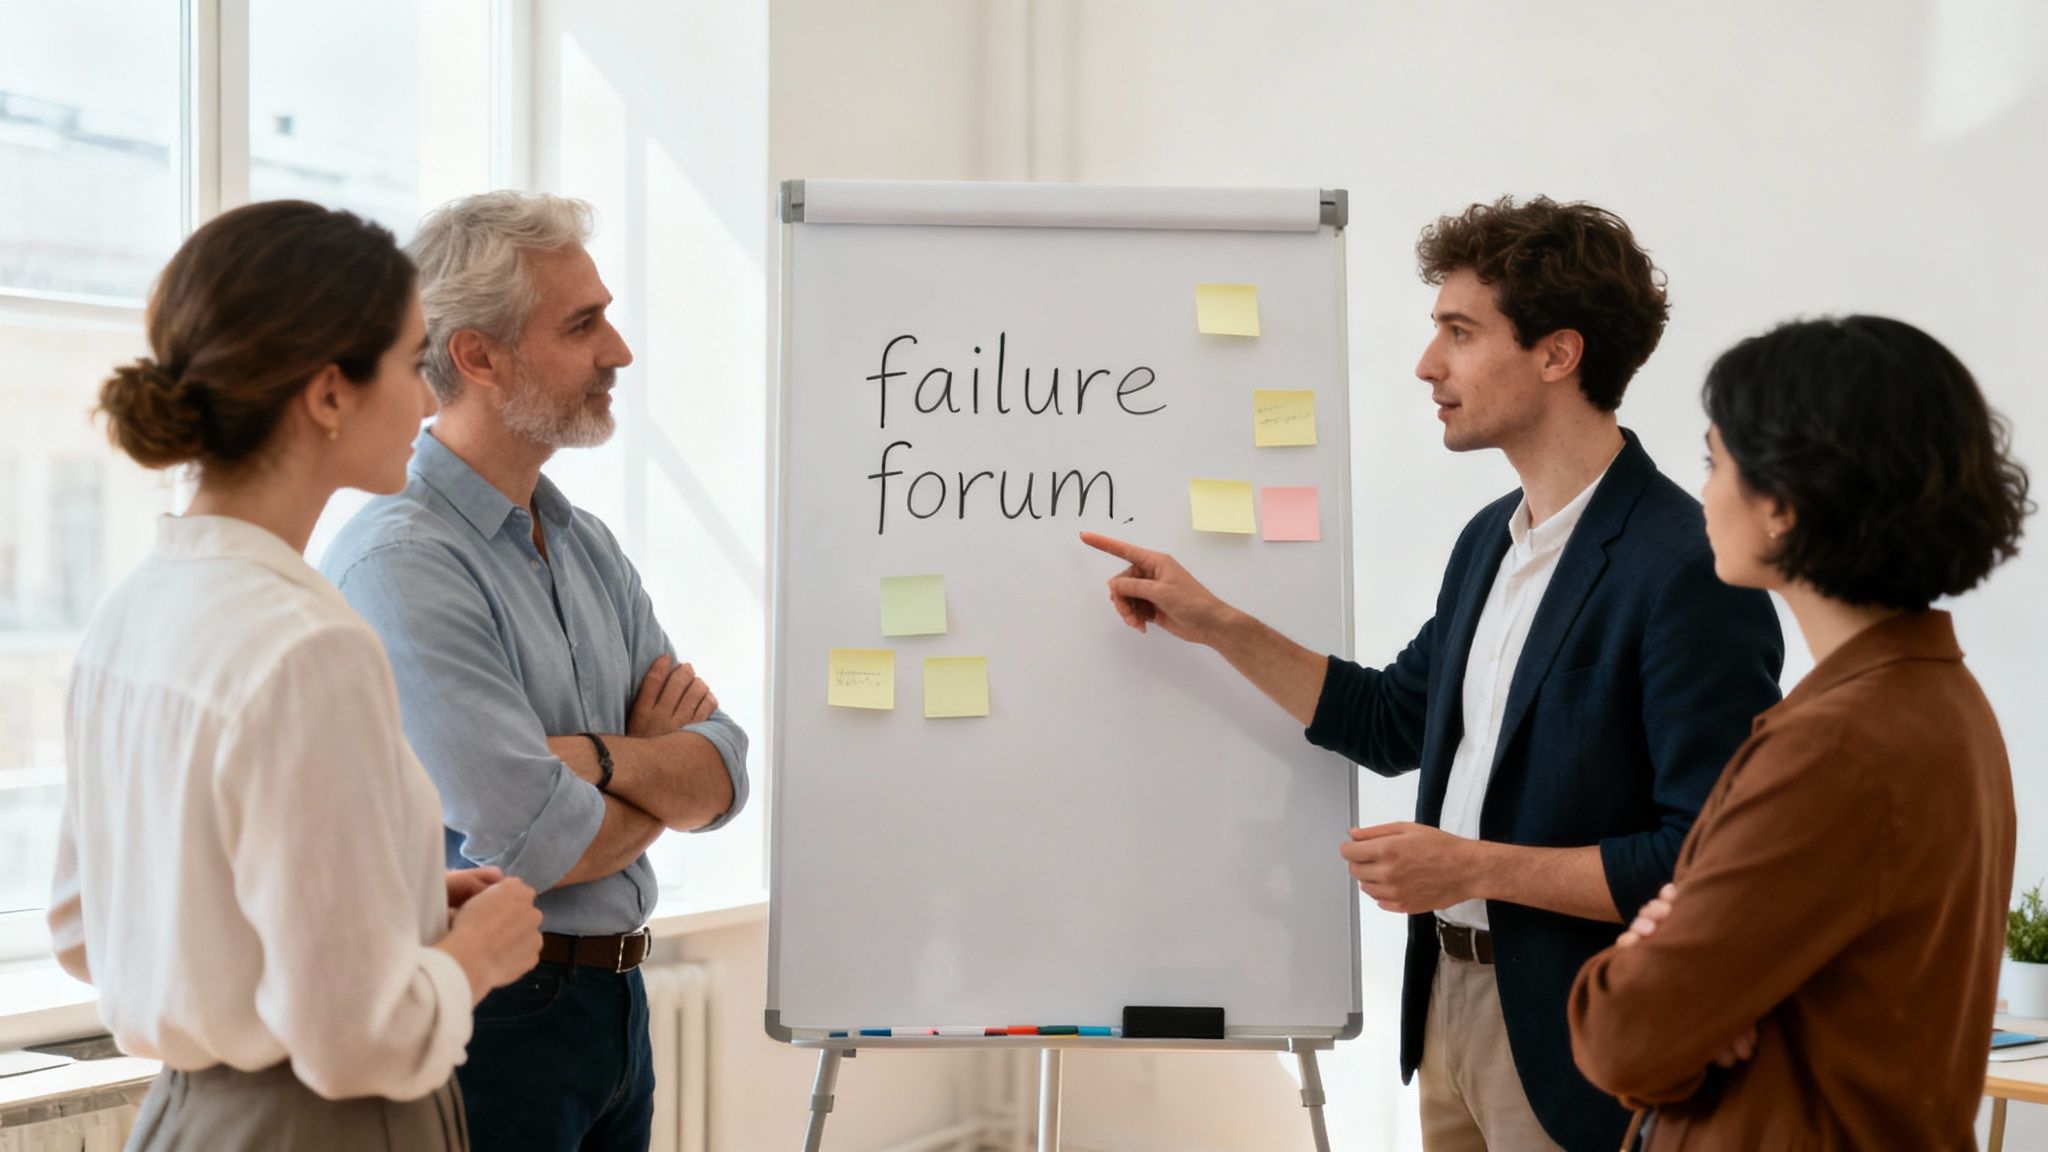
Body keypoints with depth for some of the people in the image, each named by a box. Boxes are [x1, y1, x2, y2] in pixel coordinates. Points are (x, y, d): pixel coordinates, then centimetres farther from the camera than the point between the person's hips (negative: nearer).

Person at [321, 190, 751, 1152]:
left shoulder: (586, 545, 9)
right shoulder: (400, 563, -18)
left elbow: (722, 779, 3)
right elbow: (539, 843, -23)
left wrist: (601, 757, -18)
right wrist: (662, 770, -2)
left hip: (614, 1001, 8)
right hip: (492, 1018, -8)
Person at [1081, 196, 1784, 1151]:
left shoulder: (1688, 572, -19)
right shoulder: (1491, 539, 10)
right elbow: (1392, 722, 20)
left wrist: (1479, 867, -21)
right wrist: (1215, 624, 13)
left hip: (1574, 1056, -8)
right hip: (1449, 1001, 8)